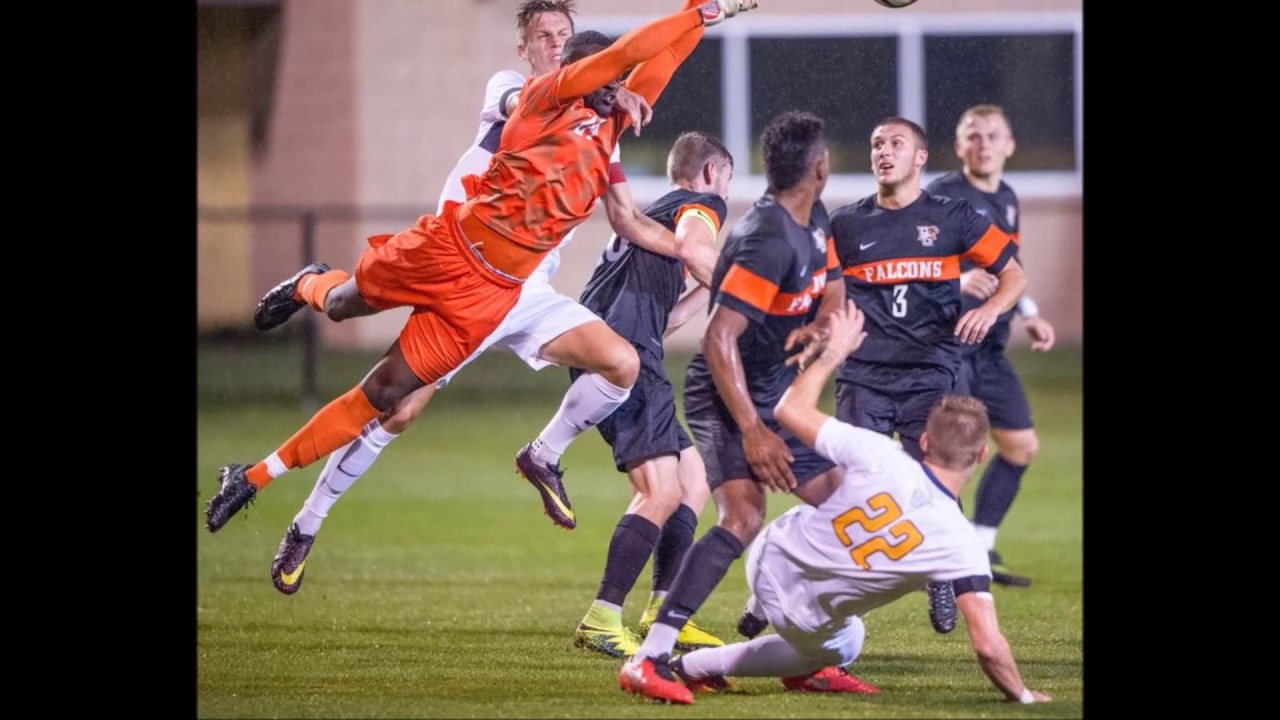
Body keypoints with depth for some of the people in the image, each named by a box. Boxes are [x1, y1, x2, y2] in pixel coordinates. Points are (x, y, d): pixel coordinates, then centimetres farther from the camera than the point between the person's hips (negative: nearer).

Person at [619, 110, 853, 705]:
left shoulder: (813, 222, 6)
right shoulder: (770, 240, -24)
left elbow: (834, 294, 16)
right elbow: (719, 337, -28)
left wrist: (819, 327, -9)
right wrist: (751, 431, -29)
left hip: (774, 395, 10)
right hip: (728, 398, -10)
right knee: (743, 518, -27)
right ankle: (648, 662, -32)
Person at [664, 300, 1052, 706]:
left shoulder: (879, 456, -23)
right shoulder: (961, 543, -28)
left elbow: (791, 409, -12)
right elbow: (987, 644, -30)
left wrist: (835, 350, 3)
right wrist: (1023, 697, -12)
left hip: (771, 554, 2)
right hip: (805, 622, -2)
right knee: (840, 650, 35)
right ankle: (697, 665, 33)